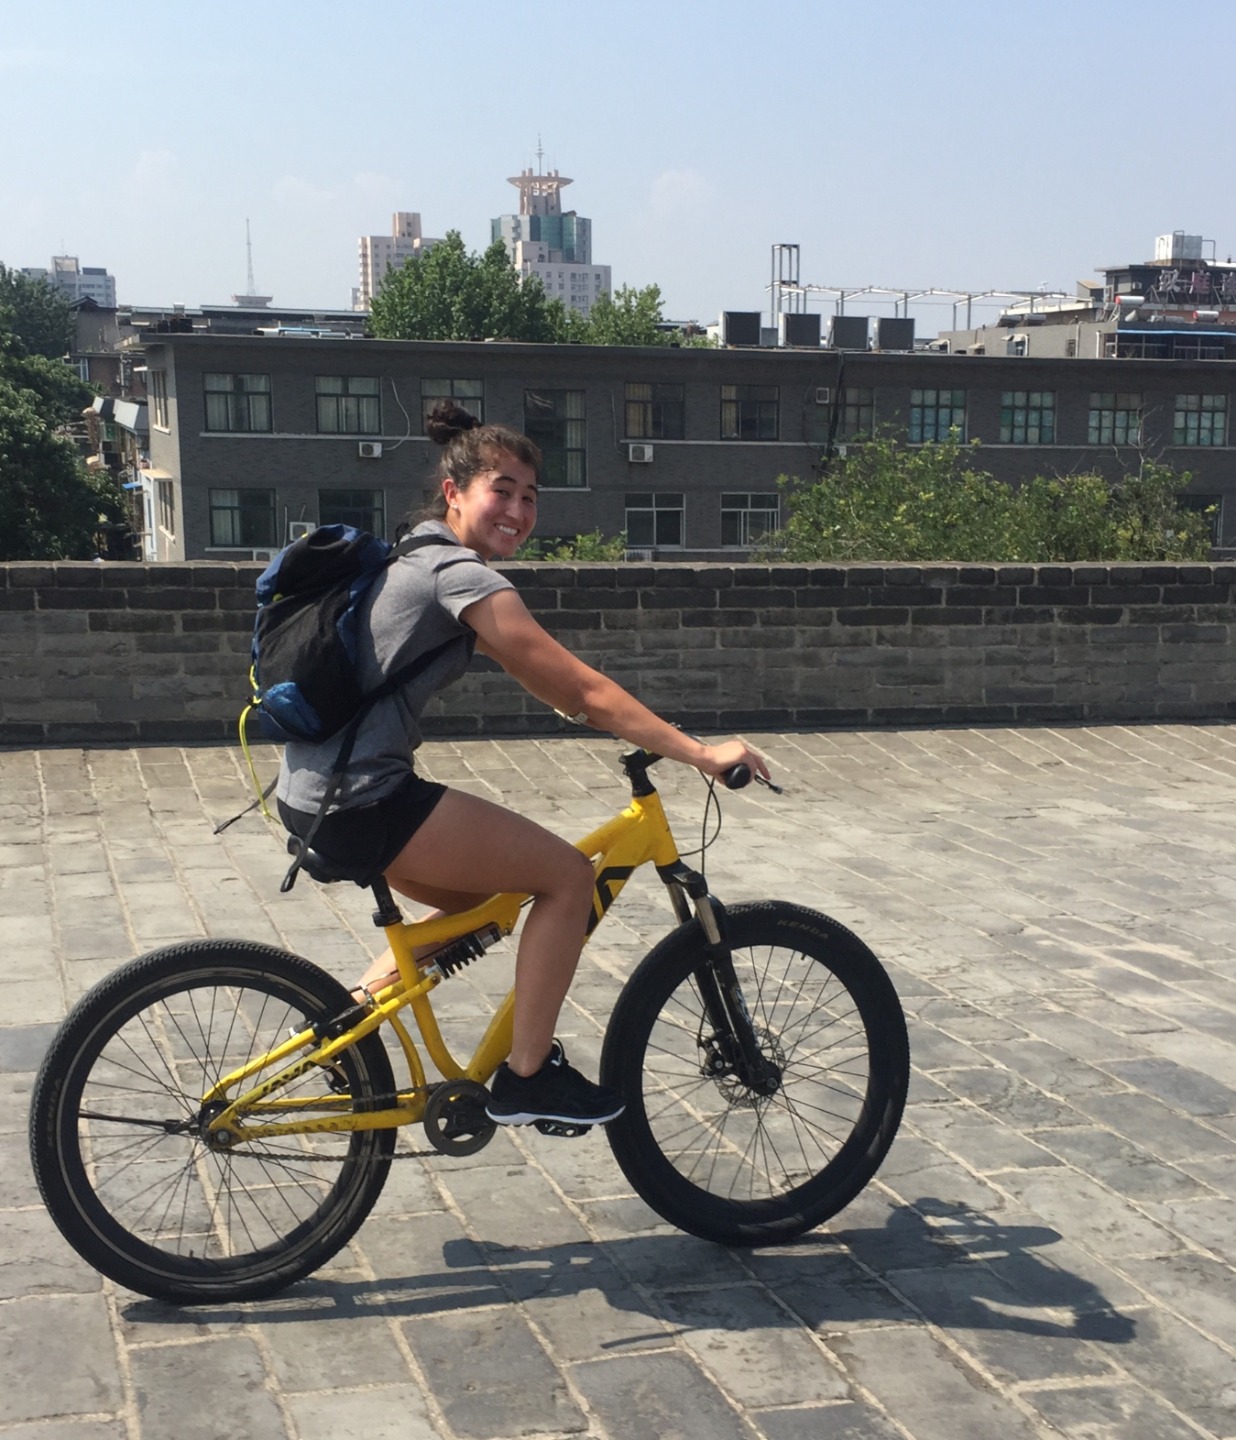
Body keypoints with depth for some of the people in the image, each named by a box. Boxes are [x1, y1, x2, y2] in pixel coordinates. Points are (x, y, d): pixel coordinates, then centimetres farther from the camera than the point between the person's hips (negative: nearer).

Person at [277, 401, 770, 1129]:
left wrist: (620, 720, 23)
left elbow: (549, 684, 25)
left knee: (483, 898, 26)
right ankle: (527, 1078, 5)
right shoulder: (464, 575, -13)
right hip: (360, 802, -10)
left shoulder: (422, 559, 18)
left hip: (313, 791, 10)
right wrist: (701, 753, -13)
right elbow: (583, 690, -15)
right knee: (568, 875, -4)